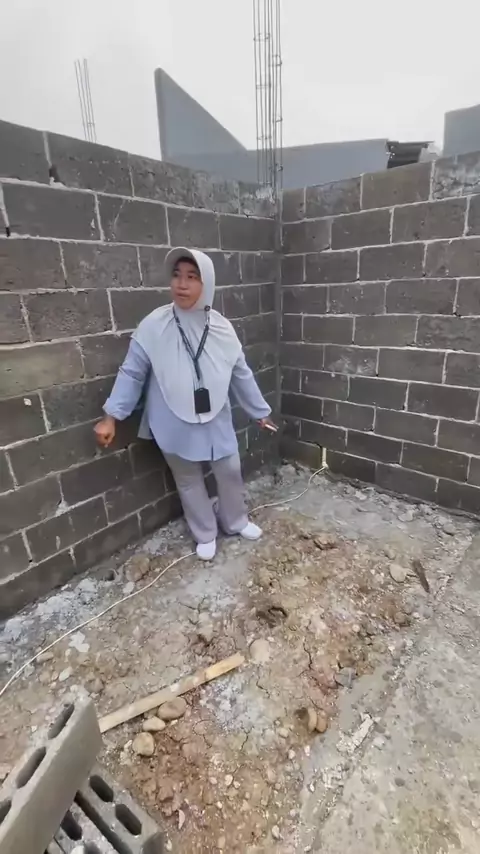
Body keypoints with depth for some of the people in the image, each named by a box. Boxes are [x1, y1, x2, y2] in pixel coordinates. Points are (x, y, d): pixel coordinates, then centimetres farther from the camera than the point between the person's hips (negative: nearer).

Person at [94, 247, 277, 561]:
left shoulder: (222, 328, -7)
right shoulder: (154, 326, -14)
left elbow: (241, 374, 4)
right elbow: (132, 373, -5)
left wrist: (260, 411, 11)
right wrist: (111, 416, -6)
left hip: (217, 421, 2)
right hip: (176, 425, -2)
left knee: (230, 472, 15)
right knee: (189, 481, 14)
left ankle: (236, 521, 44)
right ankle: (205, 534, 39)